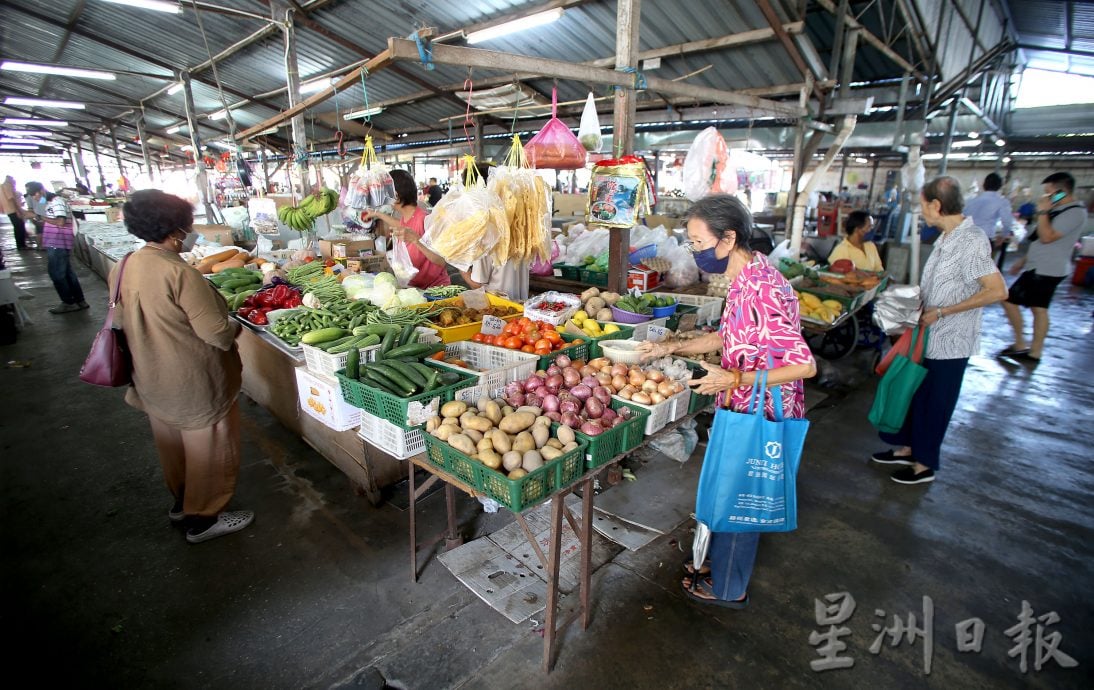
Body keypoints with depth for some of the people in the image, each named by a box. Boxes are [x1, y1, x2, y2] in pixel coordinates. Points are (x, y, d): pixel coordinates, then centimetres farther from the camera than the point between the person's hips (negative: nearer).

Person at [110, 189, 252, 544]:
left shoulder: (123, 268, -1)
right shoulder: (179, 273, -27)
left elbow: (120, 320, 12)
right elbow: (216, 331, -25)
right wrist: (235, 327, -5)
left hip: (152, 379, 9)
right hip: (194, 384, -8)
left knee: (173, 444, 26)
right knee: (209, 449, 10)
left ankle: (181, 501, 45)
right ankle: (203, 519, 25)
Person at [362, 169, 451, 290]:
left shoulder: (423, 220, -19)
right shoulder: (406, 218, 3)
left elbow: (442, 261, -24)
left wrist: (415, 239, -34)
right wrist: (377, 214, 43)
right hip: (414, 286, 7)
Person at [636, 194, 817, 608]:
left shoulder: (760, 293, -30)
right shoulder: (747, 276, 1)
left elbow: (805, 366, -28)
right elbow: (730, 337, 12)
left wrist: (735, 379, -29)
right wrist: (672, 348, 5)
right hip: (746, 409, 9)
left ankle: (728, 588, 33)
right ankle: (721, 561, 46)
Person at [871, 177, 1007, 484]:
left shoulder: (971, 241, -21)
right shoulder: (946, 238, 6)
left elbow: (997, 291, -23)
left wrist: (941, 312, -21)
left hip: (949, 341, -9)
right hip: (929, 335, 9)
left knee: (934, 403, 6)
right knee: (912, 393, 18)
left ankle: (925, 464, 23)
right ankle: (906, 448, 35)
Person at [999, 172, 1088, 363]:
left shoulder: (1075, 213, -17)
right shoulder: (1059, 210, 13)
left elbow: (1046, 237, -25)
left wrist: (1042, 212, -19)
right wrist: (1023, 261, 22)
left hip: (1045, 270, -10)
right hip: (1042, 268, 10)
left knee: (1009, 301, -7)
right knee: (1039, 309, 10)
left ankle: (1020, 345, 3)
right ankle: (1035, 352, 16)